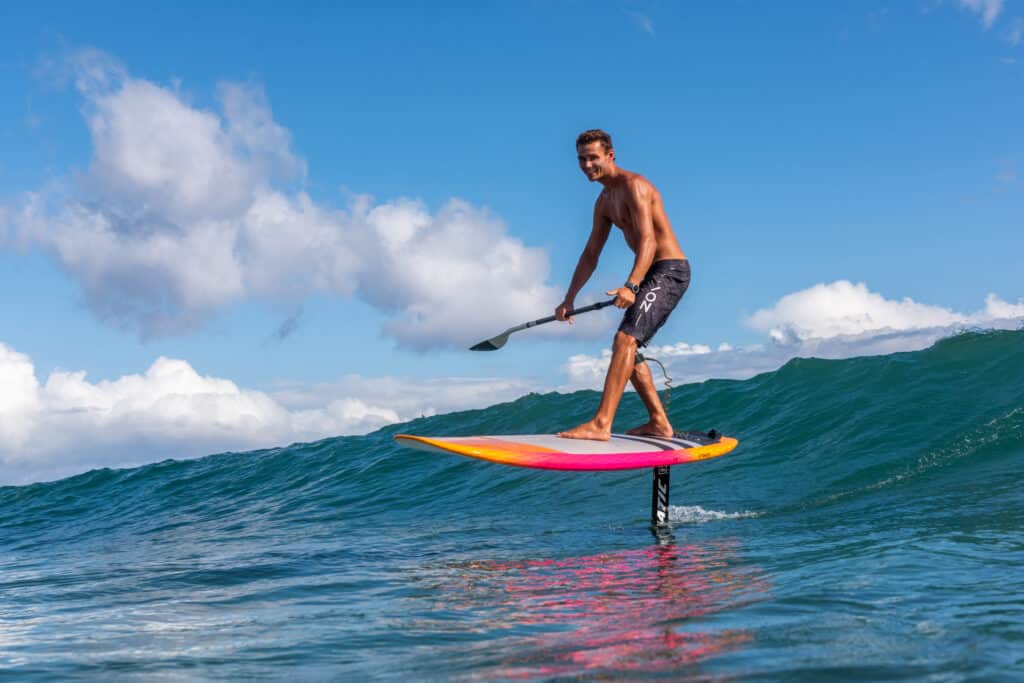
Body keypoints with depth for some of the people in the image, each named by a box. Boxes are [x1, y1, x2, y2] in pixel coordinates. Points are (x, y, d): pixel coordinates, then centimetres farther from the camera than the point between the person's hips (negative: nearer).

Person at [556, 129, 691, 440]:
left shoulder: (633, 185, -15)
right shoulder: (605, 201, 15)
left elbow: (648, 241, -27)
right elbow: (590, 255, 20)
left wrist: (631, 286, -40)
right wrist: (569, 299, 12)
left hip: (670, 271, -10)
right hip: (652, 275, 10)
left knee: (625, 340, -22)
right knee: (627, 347, 13)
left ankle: (601, 424, -31)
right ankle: (659, 423, 19)